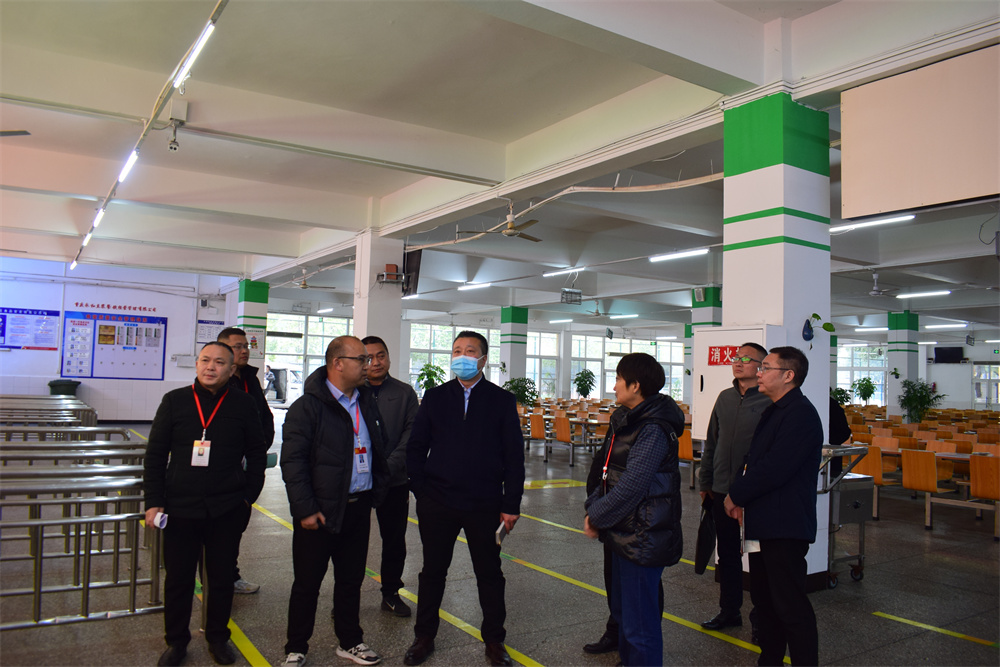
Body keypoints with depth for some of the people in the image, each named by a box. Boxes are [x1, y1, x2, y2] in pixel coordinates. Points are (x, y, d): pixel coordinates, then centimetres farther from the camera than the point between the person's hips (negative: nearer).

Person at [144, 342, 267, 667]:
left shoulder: (242, 404, 0)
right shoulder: (175, 401, 0)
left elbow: (258, 454, 6)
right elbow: (155, 454, 2)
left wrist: (249, 495, 1)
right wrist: (153, 501, -3)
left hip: (227, 510, 0)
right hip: (180, 508, 0)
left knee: (222, 578, 11)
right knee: (178, 579, 10)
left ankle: (217, 638, 29)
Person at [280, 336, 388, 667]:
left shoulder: (367, 404, 10)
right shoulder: (308, 406, -10)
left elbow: (379, 452, 19)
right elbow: (292, 460, -14)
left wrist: (376, 494, 13)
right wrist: (305, 509, -16)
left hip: (358, 508, 6)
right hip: (320, 512, -5)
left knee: (351, 580, 16)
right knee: (307, 583, 7)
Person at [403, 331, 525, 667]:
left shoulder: (502, 400, 0)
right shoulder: (435, 397, 5)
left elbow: (514, 456, -1)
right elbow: (416, 447, 6)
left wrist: (511, 504, -5)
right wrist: (420, 491, -2)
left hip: (485, 505, -1)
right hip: (437, 502, 1)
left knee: (490, 573, 10)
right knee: (433, 570, 13)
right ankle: (424, 637, 30)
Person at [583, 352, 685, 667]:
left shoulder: (654, 430, -20)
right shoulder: (626, 420, 10)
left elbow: (632, 486, -23)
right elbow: (610, 474, 14)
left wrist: (597, 517, -13)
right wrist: (593, 507, 1)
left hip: (643, 539, -10)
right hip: (624, 533, 10)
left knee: (639, 623, 0)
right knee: (622, 609, 23)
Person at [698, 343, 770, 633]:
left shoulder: (771, 402, -11)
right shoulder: (725, 398, 9)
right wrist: (705, 481, 15)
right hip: (722, 490, 6)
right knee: (727, 554, 16)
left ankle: (761, 616, 23)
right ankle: (729, 611, 30)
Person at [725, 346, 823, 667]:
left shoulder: (800, 414, -16)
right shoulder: (773, 412, 16)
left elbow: (774, 469, -23)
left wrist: (736, 494, -11)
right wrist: (740, 497, 3)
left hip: (785, 528, -10)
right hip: (764, 523, 10)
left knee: (790, 606, -5)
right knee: (763, 599, 18)